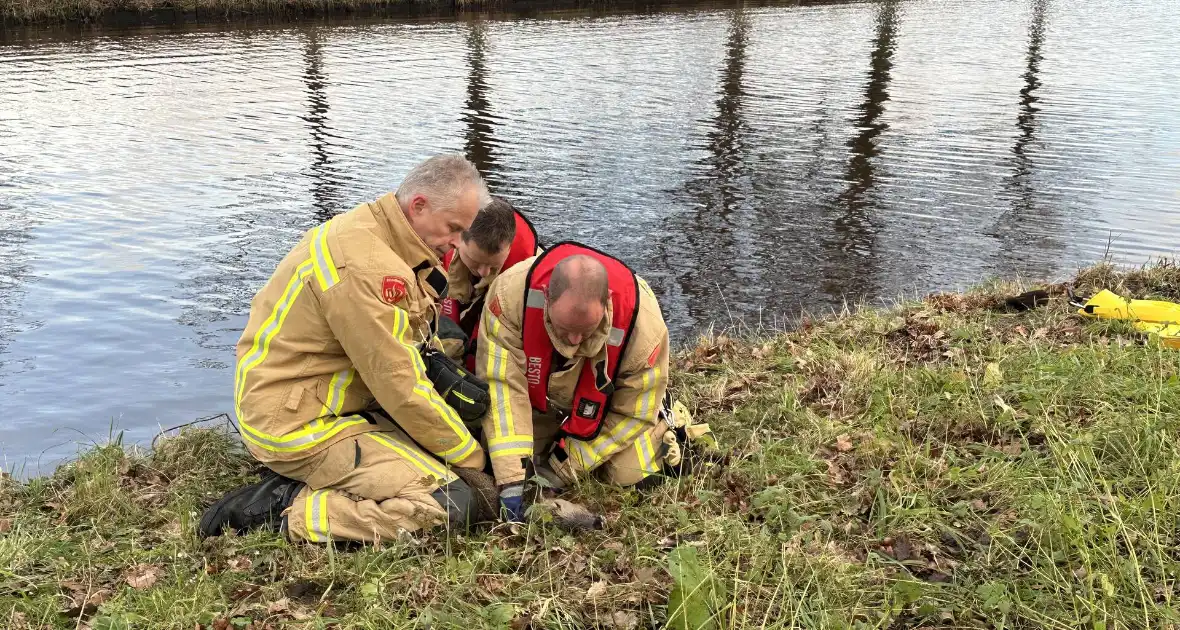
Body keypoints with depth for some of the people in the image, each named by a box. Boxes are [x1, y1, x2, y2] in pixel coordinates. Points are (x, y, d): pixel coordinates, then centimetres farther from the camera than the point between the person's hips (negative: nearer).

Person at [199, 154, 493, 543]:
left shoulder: (369, 230, 7)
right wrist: (473, 458, -10)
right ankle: (284, 510, -11)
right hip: (298, 424, -10)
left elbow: (390, 355, 10)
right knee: (448, 500, -17)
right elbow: (402, 390, -21)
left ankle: (306, 479, 9)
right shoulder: (367, 267, -25)